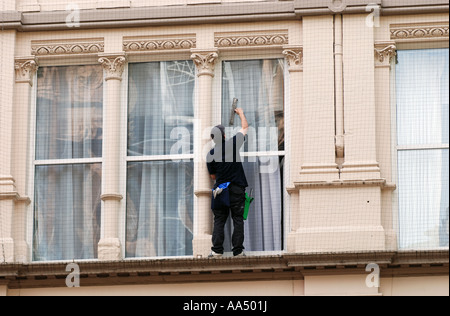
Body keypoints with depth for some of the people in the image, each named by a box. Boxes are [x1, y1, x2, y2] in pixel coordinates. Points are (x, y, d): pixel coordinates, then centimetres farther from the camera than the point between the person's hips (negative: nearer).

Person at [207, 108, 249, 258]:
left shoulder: (211, 155, -2)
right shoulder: (233, 144, -6)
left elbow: (213, 176, 9)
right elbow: (245, 127, 11)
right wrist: (241, 113, 27)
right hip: (237, 189, -1)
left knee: (219, 220, 8)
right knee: (238, 220, 4)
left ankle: (217, 250, 1)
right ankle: (238, 250, 2)